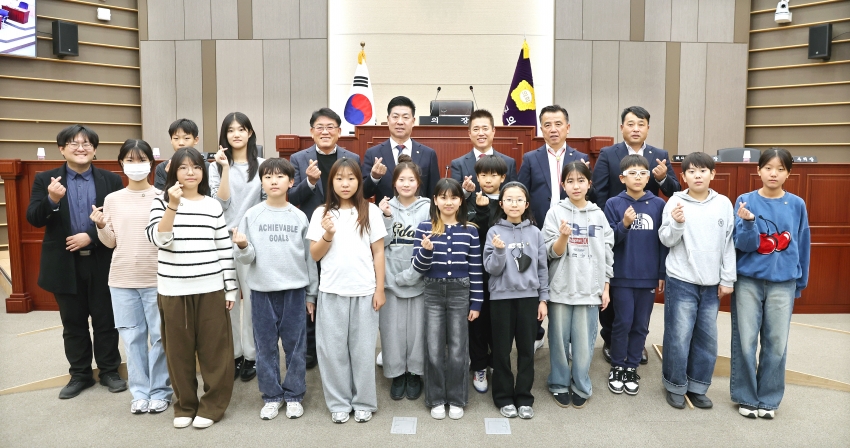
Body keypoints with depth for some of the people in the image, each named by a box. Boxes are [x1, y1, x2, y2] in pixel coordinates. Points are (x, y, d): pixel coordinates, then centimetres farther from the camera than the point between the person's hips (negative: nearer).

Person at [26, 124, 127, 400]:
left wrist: (91, 237, -15)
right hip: (65, 264, 1)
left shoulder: (111, 180, 0)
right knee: (73, 323, 12)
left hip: (102, 262, -1)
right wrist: (51, 200, -24)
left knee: (105, 320, 9)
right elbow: (33, 219, -6)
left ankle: (109, 371, 23)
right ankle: (80, 374, 26)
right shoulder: (45, 180, 2)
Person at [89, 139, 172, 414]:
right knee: (132, 336, 8)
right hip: (122, 278, 3)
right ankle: (140, 392, 21)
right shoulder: (112, 199, 7)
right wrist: (100, 226, -10)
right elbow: (110, 242, 9)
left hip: (156, 278, -2)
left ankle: (160, 391, 15)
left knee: (160, 336, 2)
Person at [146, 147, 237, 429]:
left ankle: (212, 405, 18)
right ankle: (185, 405, 26)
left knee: (214, 349, 4)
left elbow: (225, 249, 5)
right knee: (179, 350, 9)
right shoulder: (162, 203, 3)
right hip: (173, 290, 0)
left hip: (210, 288, 0)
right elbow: (158, 239, -13)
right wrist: (173, 205, -22)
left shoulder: (213, 206, 5)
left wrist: (230, 288, 3)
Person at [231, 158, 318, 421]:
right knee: (266, 346, 8)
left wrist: (312, 293, 8)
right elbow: (245, 258, 0)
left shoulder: (299, 217, 3)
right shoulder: (251, 216, 1)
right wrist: (242, 246, -23)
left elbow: (309, 257, 7)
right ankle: (271, 396, 23)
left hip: (294, 290, 0)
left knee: (295, 345, 7)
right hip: (262, 290, 0)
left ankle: (294, 395, 22)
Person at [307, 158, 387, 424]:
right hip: (332, 292, 1)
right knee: (333, 349, 7)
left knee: (362, 349, 7)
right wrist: (327, 235, -15)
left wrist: (379, 289, -1)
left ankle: (364, 402, 22)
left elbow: (378, 253, 2)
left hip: (364, 292, -1)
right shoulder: (322, 213, 2)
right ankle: (339, 403, 22)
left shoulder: (370, 211, 1)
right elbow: (315, 255, 3)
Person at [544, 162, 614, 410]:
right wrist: (563, 236, -26)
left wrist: (606, 288, 6)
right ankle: (560, 385, 25)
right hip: (560, 288, -1)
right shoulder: (555, 213, -2)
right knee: (560, 340, 8)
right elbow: (552, 252, -6)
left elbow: (607, 253, 8)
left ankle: (581, 387, 24)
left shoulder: (599, 215, 4)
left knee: (584, 342, 6)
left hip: (590, 289, 1)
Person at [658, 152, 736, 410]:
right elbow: (666, 240, -3)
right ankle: (675, 386, 17)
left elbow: (729, 243, 7)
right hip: (682, 281, -3)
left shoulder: (724, 204, 3)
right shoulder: (675, 203, -5)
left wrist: (728, 279, 5)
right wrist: (677, 223, -22)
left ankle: (697, 387, 25)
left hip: (712, 283, 3)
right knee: (679, 337, 0)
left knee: (707, 338, 10)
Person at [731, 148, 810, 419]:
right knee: (745, 342, 3)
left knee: (776, 344, 7)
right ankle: (746, 397, 18)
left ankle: (769, 399, 22)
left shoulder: (796, 205, 2)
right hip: (749, 281, -1)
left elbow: (802, 246, 9)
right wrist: (748, 221, -27)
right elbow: (744, 244, -9)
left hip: (783, 283, 2)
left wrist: (800, 282, 10)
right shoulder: (745, 201, -4)